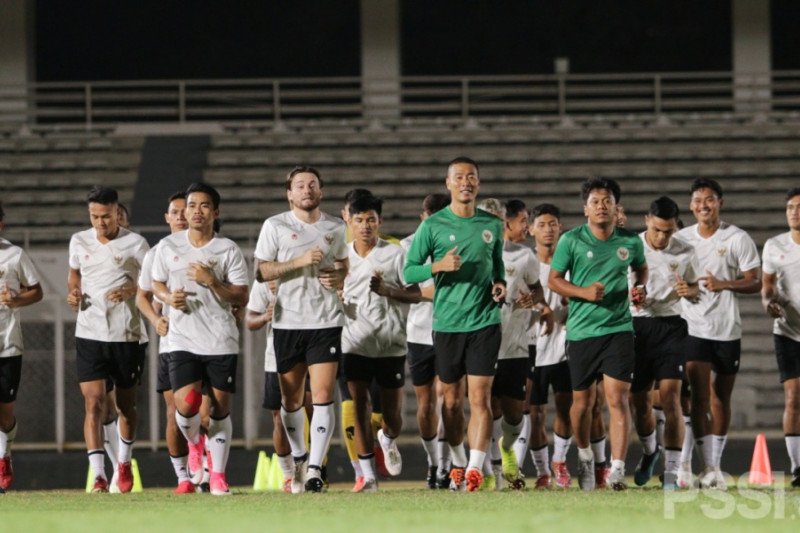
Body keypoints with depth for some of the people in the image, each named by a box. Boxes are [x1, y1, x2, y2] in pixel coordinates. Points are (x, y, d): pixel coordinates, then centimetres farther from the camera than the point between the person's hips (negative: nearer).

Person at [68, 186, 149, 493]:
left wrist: (131, 290, -20)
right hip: (89, 334, 1)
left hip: (127, 335, -1)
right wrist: (73, 293, 3)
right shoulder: (79, 242, 6)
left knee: (126, 404, 13)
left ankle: (124, 463, 35)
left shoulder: (134, 244, -4)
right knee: (93, 402, -12)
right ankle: (98, 476, -18)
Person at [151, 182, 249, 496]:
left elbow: (242, 298, -2)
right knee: (186, 404, -15)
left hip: (221, 342, -1)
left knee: (220, 408, 0)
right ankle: (195, 442, 18)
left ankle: (218, 475, 11)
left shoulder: (228, 250, 0)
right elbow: (157, 284, 17)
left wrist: (212, 282, -16)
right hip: (182, 339, 1)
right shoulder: (168, 247, 6)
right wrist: (169, 298, -5)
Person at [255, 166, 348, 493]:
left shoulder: (335, 228, 9)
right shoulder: (275, 226, 1)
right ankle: (298, 457, 31)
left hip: (326, 320, 0)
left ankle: (314, 469, -14)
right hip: (287, 320, 0)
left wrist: (338, 276, 0)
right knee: (291, 397, 8)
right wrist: (300, 261, -15)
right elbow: (262, 271, -3)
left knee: (323, 394, -12)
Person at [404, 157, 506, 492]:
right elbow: (408, 272, 0)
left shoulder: (492, 225, 8)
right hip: (447, 323, 0)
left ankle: (475, 469, -14)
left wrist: (500, 284, 1)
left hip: (484, 322, 0)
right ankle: (457, 463, 26)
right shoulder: (432, 226, 1)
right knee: (452, 399, 9)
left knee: (480, 397, -9)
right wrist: (438, 266, -17)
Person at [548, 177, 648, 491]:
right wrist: (584, 292, -14)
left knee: (617, 397, -12)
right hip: (581, 331, 0)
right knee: (583, 401, 9)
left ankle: (617, 469, -16)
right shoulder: (571, 241, -3)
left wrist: (640, 287, 2)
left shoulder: (631, 241, 3)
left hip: (618, 328, 0)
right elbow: (553, 280, 2)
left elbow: (641, 267, 23)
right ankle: (585, 456, 35)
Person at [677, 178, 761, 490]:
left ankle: (716, 463, 18)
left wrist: (723, 284, -18)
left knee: (721, 400, 8)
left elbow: (755, 283, -2)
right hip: (694, 327, 0)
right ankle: (709, 468, -14)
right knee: (700, 397, -11)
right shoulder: (682, 239, 7)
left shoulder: (738, 239, 0)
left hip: (728, 329, 0)